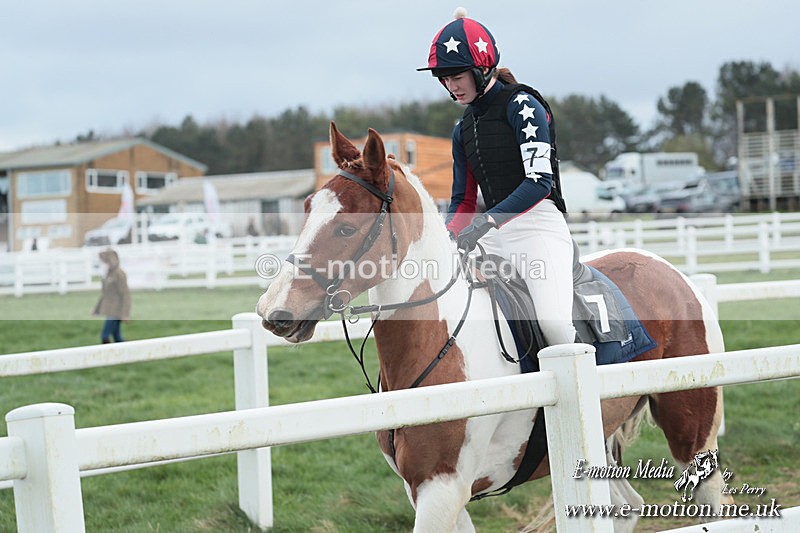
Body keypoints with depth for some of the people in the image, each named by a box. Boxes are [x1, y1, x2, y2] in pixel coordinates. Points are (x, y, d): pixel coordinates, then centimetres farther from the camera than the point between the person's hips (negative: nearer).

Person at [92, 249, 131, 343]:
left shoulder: (119, 274, -14)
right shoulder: (109, 273, 12)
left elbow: (125, 294, -16)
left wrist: (125, 315, -19)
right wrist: (97, 309, 22)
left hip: (115, 311, -9)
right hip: (110, 311, 9)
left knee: (104, 336, -11)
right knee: (117, 337, 9)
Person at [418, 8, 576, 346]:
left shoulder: (521, 104, -5)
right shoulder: (463, 129, 18)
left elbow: (539, 181, -16)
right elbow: (462, 201, 20)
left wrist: (487, 220, -26)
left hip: (538, 225, -7)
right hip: (492, 237, 8)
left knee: (553, 321, -29)